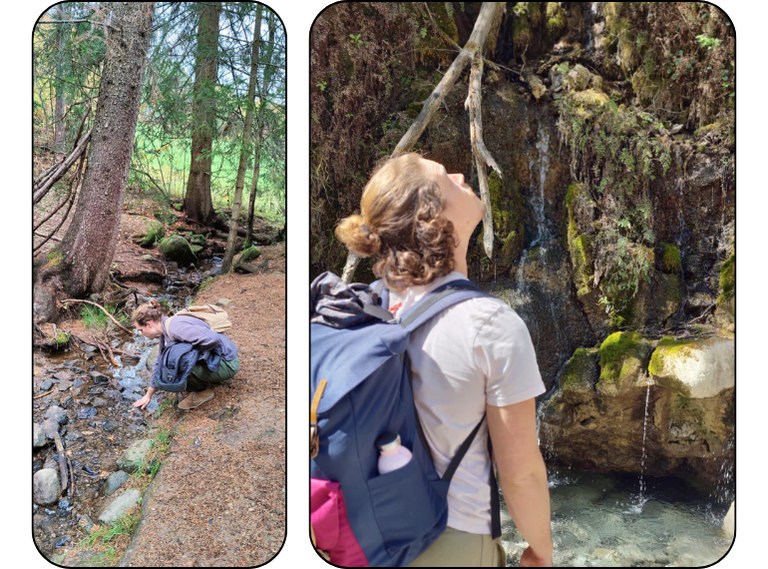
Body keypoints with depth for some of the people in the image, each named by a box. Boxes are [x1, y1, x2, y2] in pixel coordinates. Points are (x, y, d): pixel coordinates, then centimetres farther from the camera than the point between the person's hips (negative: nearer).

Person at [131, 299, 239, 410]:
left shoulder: (176, 328, -24)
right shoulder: (165, 332, 9)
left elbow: (212, 339, -35)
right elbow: (160, 364, 21)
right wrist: (148, 396, 27)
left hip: (226, 364, -10)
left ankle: (203, 391, 0)